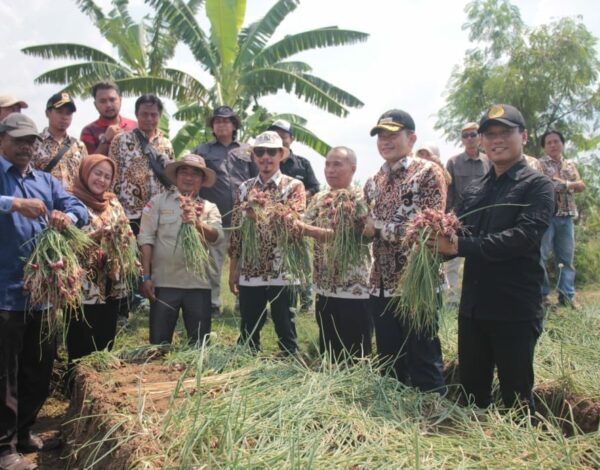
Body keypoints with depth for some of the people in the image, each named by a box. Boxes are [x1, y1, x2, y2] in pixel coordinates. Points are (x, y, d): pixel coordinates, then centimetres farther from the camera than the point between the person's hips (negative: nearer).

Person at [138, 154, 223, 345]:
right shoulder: (158, 201, 3)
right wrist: (146, 276, -9)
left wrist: (197, 223, -29)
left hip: (199, 284, 2)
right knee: (159, 342, 4)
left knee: (200, 343, 9)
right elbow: (146, 240, -2)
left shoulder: (209, 208, 9)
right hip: (164, 282, -2)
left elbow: (216, 237, -9)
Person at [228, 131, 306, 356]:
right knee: (248, 332, 13)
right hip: (249, 272, 4)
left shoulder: (294, 186, -1)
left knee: (285, 330, 6)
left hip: (281, 272, -3)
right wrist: (233, 269, 9)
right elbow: (236, 230, 11)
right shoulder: (244, 188, 10)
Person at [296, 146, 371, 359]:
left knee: (355, 355, 4)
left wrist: (310, 230, -26)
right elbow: (305, 227, 4)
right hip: (325, 287, 6)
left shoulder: (360, 198, -8)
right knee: (327, 352, 15)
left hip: (354, 288, -6)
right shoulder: (319, 198, 11)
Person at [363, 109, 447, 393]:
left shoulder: (428, 172, -6)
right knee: (388, 363, 16)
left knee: (423, 362, 4)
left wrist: (379, 228, -14)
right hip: (381, 284, 6)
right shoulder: (373, 182, 13)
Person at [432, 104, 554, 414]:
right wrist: (439, 240, -15)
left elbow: (524, 236, -20)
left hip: (515, 310, -6)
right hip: (473, 306, 6)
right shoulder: (474, 190, 14)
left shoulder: (537, 185, -5)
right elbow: (457, 235, 9)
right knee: (471, 392, 17)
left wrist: (461, 246, -24)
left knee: (516, 398, 7)